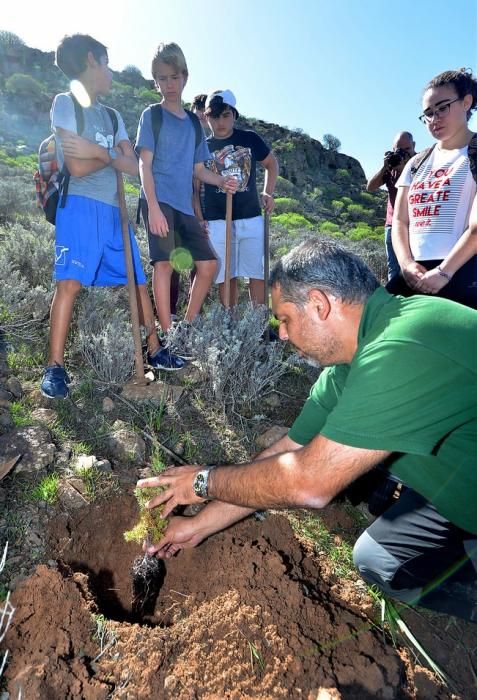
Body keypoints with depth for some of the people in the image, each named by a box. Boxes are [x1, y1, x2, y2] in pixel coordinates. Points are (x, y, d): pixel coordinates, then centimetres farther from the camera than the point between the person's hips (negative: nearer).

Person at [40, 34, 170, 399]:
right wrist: (112, 153, 3)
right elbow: (78, 167, -11)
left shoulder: (113, 116, 21)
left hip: (114, 209, 7)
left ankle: (155, 350, 17)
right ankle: (55, 367, -8)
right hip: (81, 205, -6)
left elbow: (133, 166, 7)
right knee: (70, 282, -16)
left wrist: (99, 151, -9)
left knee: (139, 282, 6)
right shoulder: (65, 102, 2)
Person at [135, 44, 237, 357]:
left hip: (185, 204, 6)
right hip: (160, 201, -6)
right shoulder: (152, 115, 5)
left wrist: (221, 181, 1)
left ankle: (188, 326, 13)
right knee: (165, 262, -14)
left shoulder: (193, 122, 20)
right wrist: (153, 207, -17)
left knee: (208, 263, 1)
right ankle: (168, 335, -11)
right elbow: (144, 164, -4)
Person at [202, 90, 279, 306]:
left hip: (251, 219, 1)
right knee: (226, 276, 4)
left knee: (257, 274, -1)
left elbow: (271, 163, 20)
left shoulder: (250, 139, 5)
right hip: (217, 222, 0)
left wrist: (268, 193, 6)